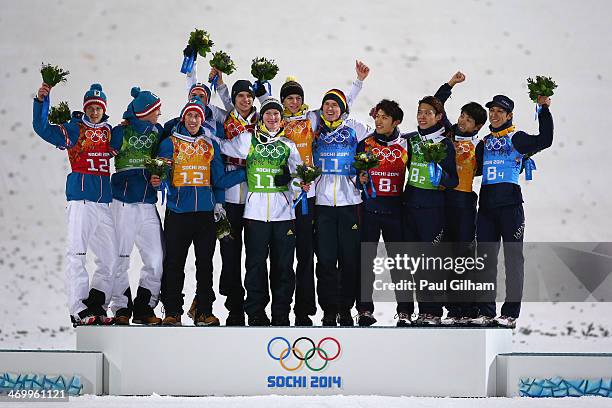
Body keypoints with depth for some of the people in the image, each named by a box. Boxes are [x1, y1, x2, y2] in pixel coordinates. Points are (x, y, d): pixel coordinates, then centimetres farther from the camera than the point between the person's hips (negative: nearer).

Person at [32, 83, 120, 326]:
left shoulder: (109, 131, 16)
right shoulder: (74, 129, 1)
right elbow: (42, 128, -10)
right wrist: (41, 101, -24)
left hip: (104, 203, 6)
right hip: (80, 200, -6)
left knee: (109, 257, 8)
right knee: (76, 255, -11)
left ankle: (96, 305, 17)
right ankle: (78, 310, -13)